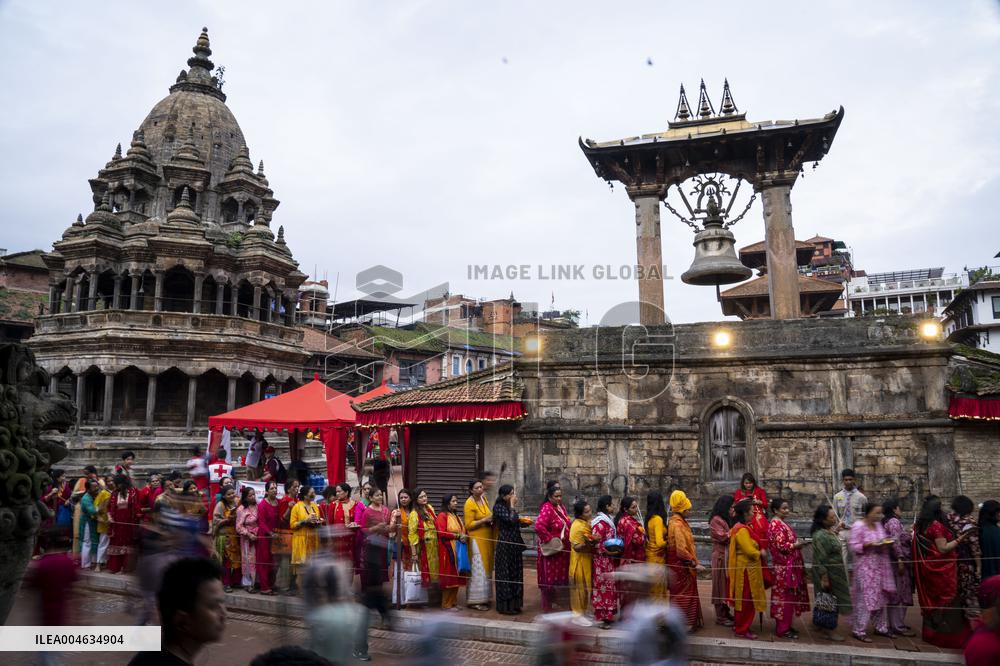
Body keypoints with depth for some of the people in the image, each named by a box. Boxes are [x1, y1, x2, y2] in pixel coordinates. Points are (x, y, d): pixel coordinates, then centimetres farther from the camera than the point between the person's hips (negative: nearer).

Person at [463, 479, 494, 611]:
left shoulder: (483, 498, 9)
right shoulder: (469, 504, -13)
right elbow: (468, 525, -16)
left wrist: (491, 519, 6)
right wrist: (484, 520, -20)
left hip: (487, 539, 8)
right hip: (476, 540, -8)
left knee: (487, 568, 12)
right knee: (478, 570, -6)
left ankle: (483, 597, 22)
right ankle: (475, 601, 2)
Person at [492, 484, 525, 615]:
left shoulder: (509, 507, 11)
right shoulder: (499, 507, -13)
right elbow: (511, 520, -24)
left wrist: (523, 521, 5)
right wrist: (512, 505, -16)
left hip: (515, 544, 8)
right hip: (505, 544, -8)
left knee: (515, 573, 11)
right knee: (505, 573, -1)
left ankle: (514, 603, 20)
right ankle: (505, 606, 7)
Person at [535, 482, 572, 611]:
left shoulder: (561, 507, 8)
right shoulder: (546, 509, -20)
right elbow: (538, 526, -32)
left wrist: (566, 539, 11)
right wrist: (550, 540, -23)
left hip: (562, 550, 9)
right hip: (552, 550, -9)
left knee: (558, 576, 17)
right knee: (549, 577, 1)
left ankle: (552, 602, 33)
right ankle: (546, 607, 12)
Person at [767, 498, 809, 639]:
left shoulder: (782, 523, 15)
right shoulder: (776, 524, -16)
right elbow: (781, 546, -22)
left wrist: (797, 543, 7)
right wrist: (797, 544, -13)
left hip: (789, 566, 10)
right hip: (784, 567, -10)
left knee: (788, 596, 14)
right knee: (785, 596, -4)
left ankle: (785, 626, 23)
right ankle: (782, 629, 3)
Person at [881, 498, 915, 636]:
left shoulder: (887, 521, 17)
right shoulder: (894, 521, -12)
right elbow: (895, 541, -21)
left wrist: (908, 534, 24)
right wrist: (900, 559, -25)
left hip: (894, 561, 10)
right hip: (898, 561, -10)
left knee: (896, 594, 15)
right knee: (900, 593, -5)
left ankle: (896, 623, 22)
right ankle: (898, 626, 0)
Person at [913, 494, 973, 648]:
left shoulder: (920, 525, 6)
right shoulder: (937, 525, -18)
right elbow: (943, 548, -18)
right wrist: (959, 539, -16)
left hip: (927, 568, 8)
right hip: (941, 569, -8)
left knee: (932, 599, 16)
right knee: (946, 600, 2)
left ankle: (930, 632, 23)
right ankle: (946, 635, 8)